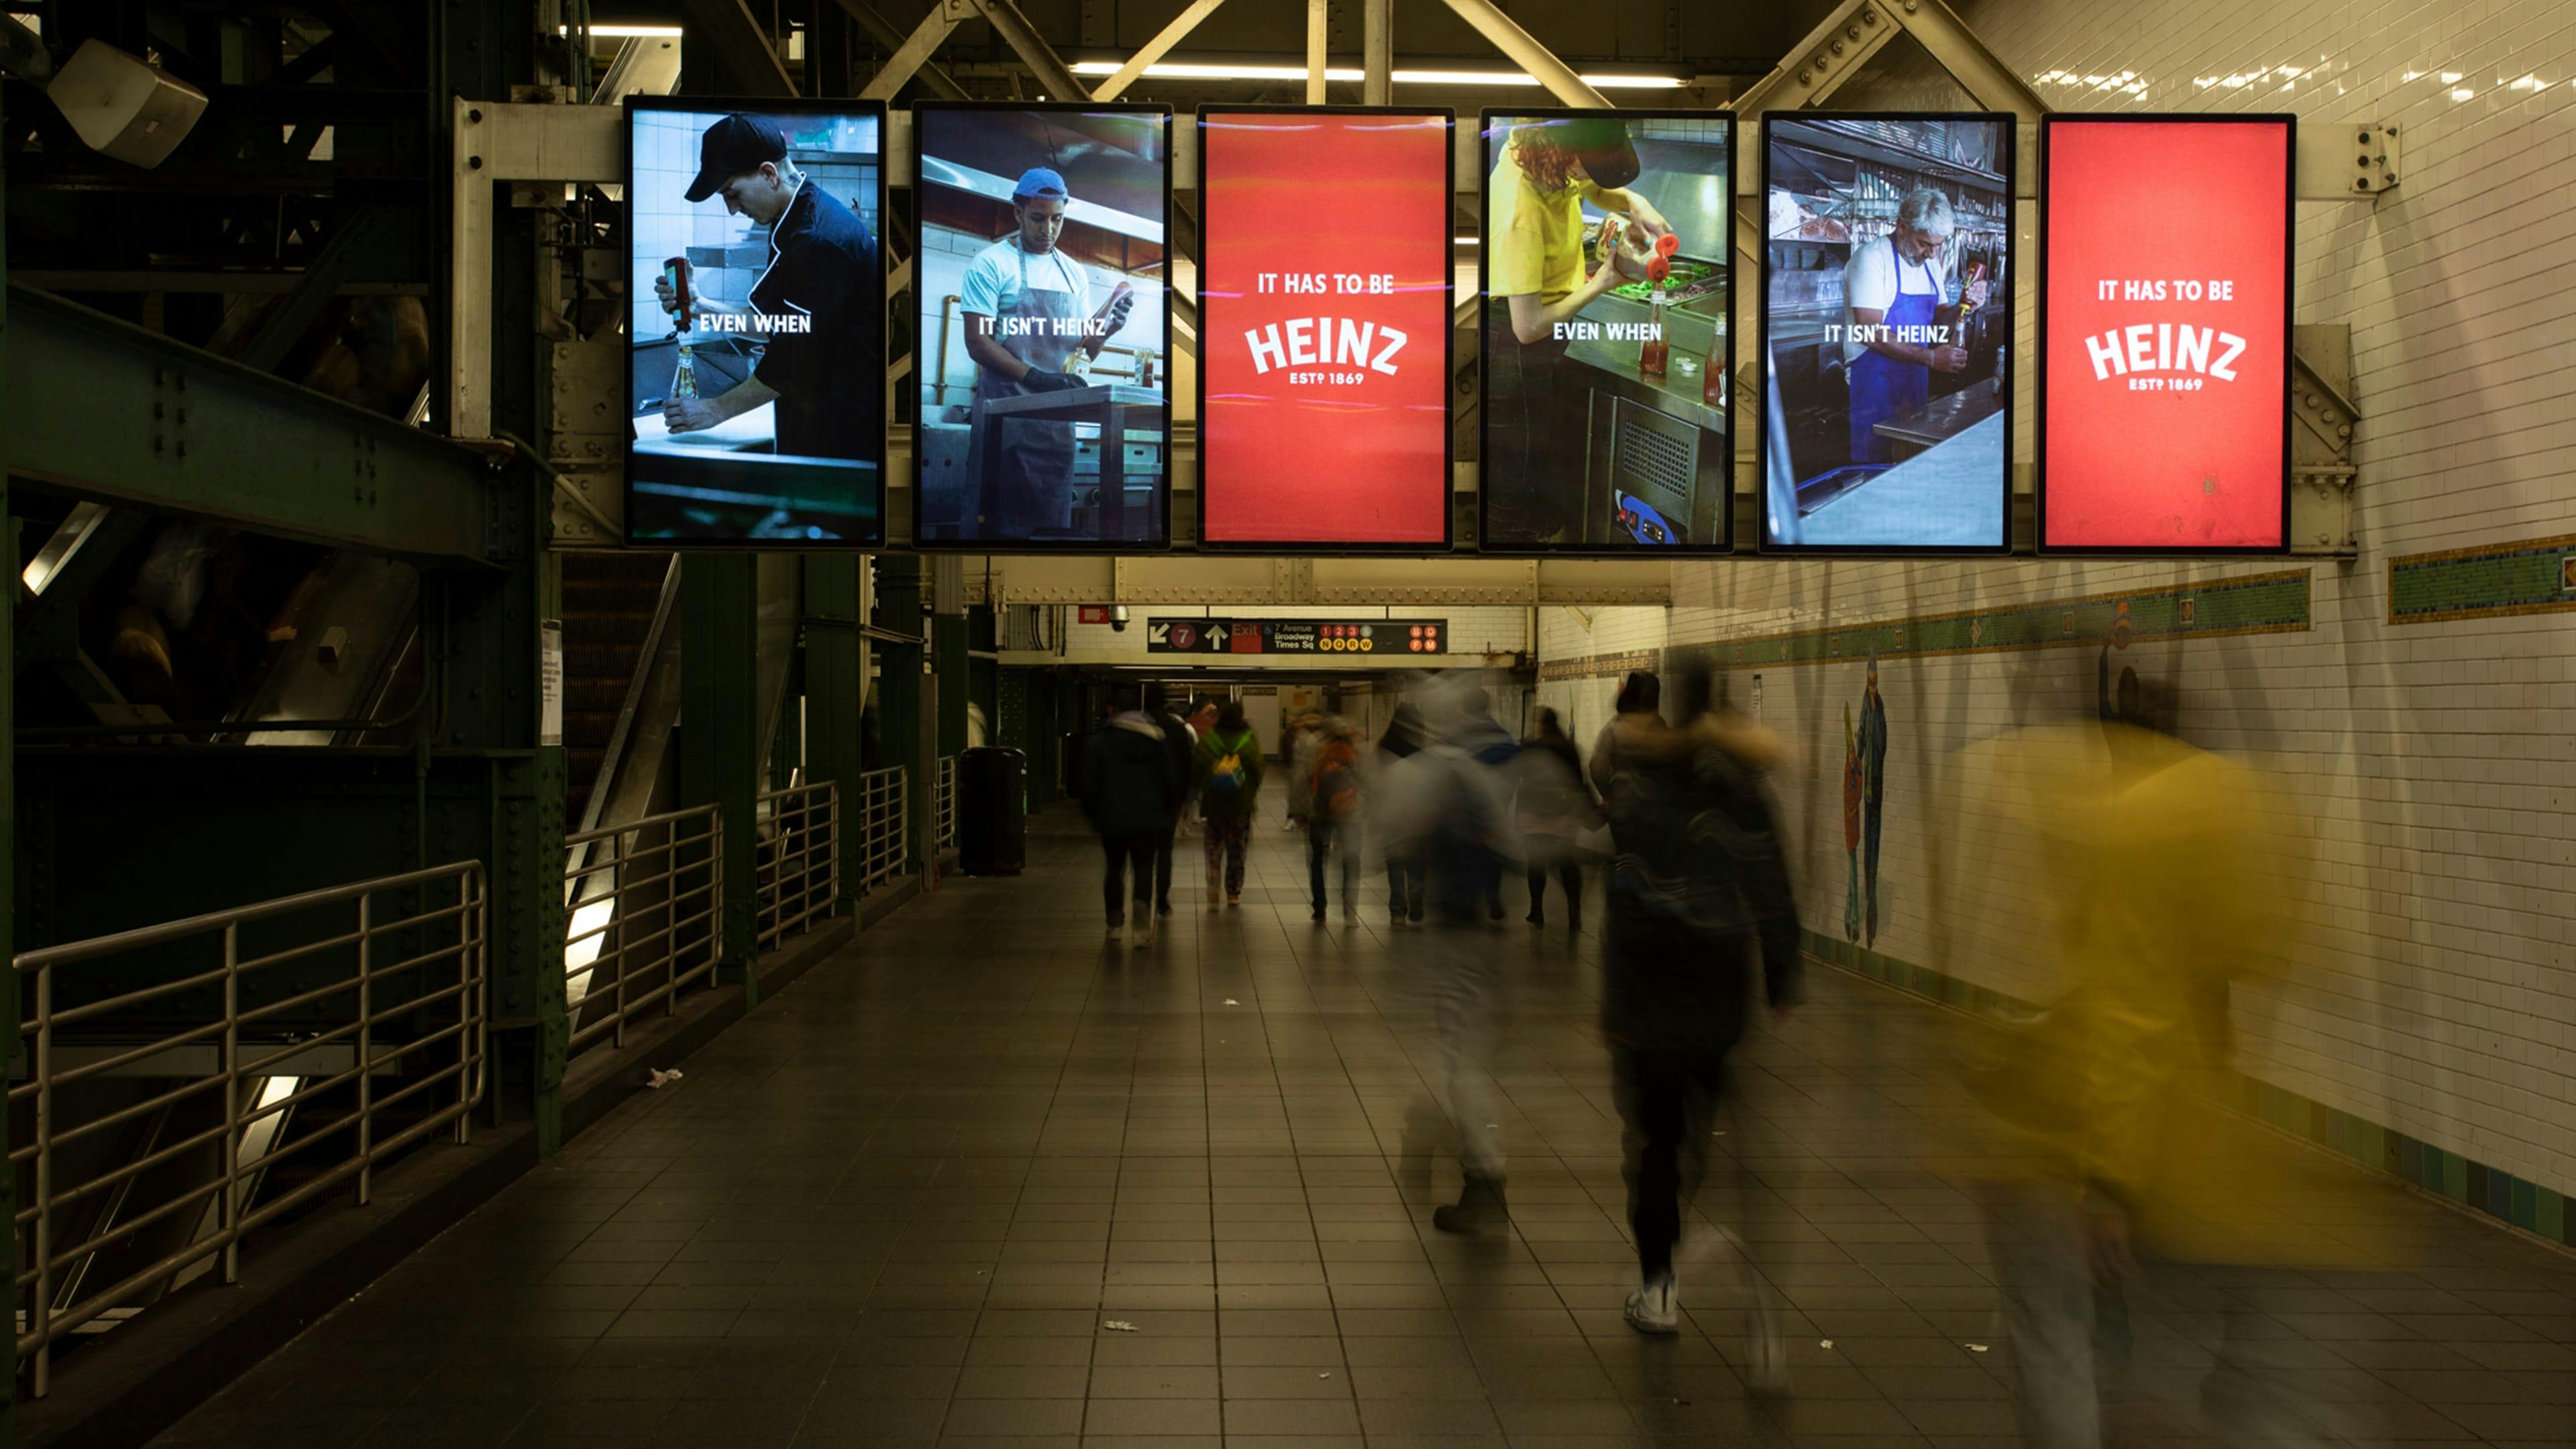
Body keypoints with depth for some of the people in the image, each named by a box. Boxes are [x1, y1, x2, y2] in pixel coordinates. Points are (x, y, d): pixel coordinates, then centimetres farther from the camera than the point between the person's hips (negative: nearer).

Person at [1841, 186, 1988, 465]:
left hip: (1916, 378, 7)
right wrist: (1931, 357, -23)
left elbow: (1937, 322, 16)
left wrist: (1963, 308, -6)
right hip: (1874, 378, -7)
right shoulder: (1871, 257, -13)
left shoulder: (1930, 262, 11)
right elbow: (1870, 333, -20)